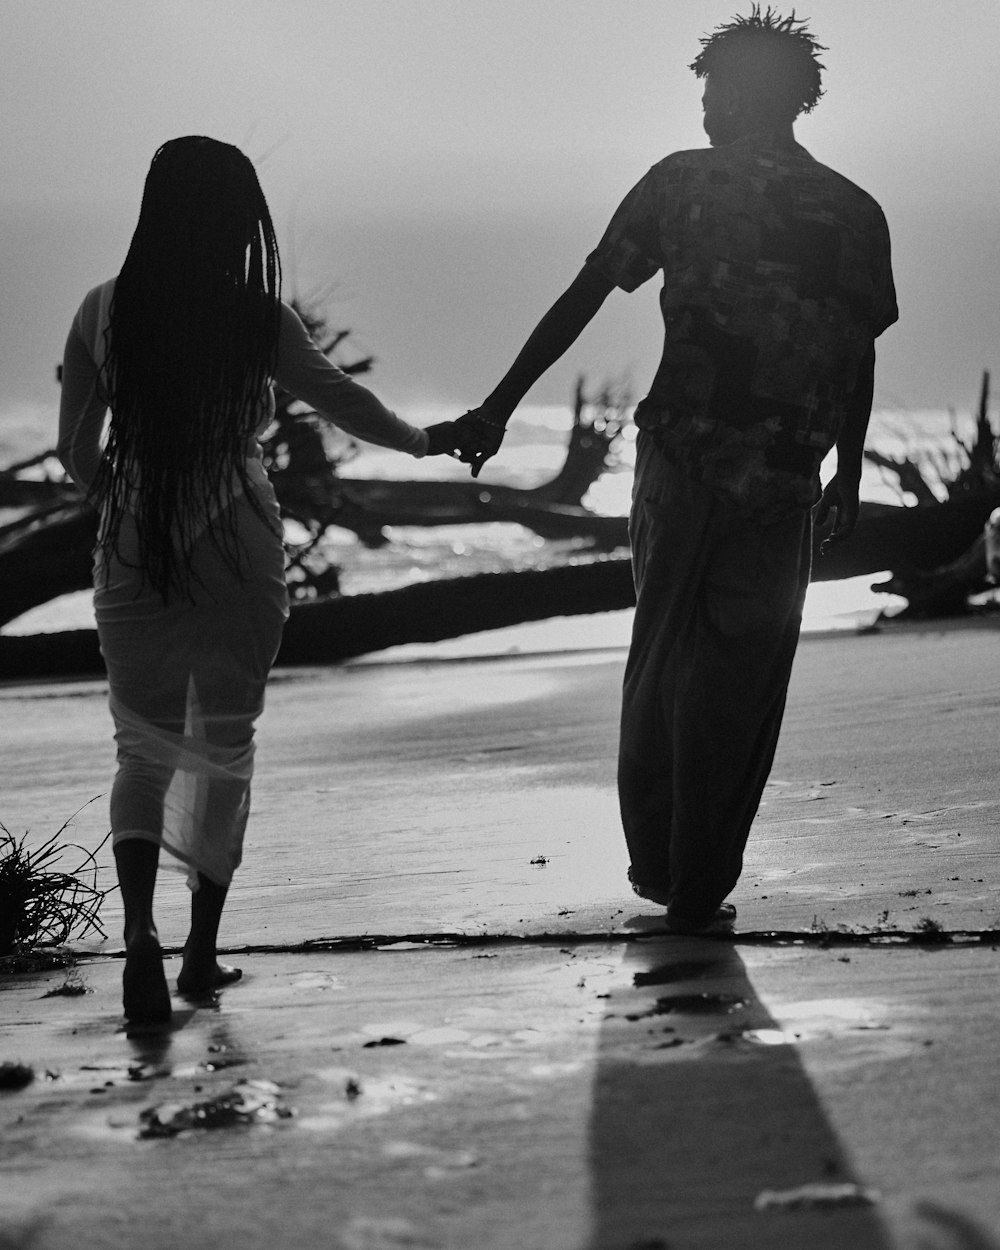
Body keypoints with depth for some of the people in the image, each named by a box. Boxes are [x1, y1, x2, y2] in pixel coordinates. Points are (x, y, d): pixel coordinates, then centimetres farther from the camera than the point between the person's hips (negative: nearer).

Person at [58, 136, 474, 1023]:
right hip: (237, 548, -1)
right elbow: (339, 398, 4)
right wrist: (425, 443, 21)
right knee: (224, 744, 12)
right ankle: (202, 953, 15)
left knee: (145, 743, 10)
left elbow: (76, 451, 1)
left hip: (135, 552, 2)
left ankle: (140, 930, -13)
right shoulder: (255, 317, -9)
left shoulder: (105, 311, -4)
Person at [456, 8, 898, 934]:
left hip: (678, 461, 1)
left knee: (662, 658, 18)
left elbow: (580, 300, -2)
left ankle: (654, 859, 23)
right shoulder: (854, 215, 2)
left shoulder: (680, 184, 0)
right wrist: (848, 475, 18)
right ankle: (699, 891, 11)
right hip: (783, 484, 0)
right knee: (740, 684, 9)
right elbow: (859, 359, 6)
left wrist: (502, 405, 1)